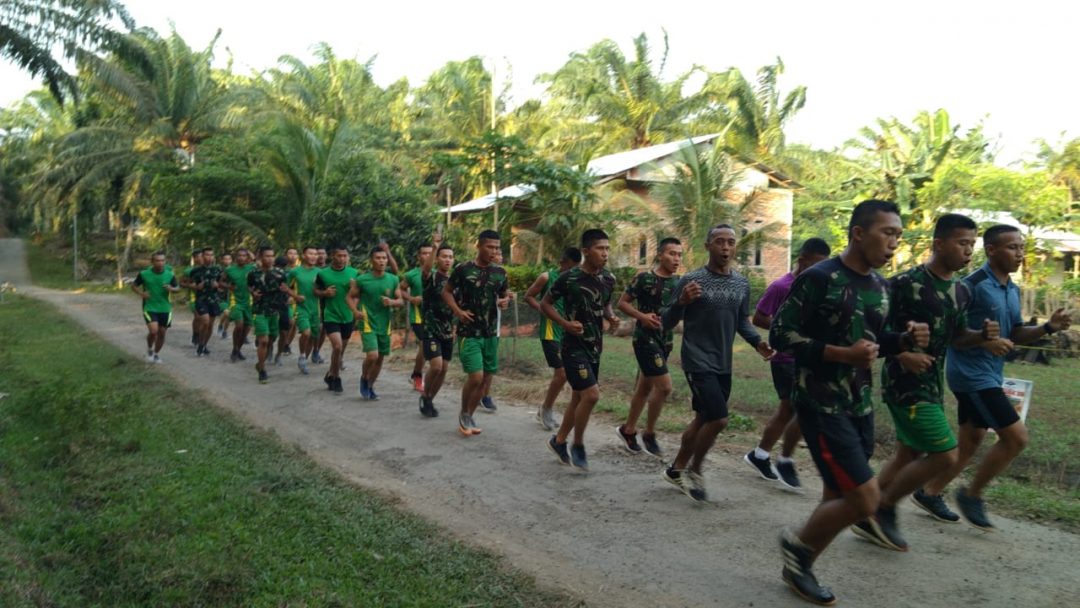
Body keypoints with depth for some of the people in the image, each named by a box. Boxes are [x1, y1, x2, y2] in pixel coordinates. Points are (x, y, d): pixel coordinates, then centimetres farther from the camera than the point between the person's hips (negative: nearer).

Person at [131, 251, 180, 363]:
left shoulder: (170, 275, -5)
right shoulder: (144, 274, -8)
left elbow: (178, 288, 5)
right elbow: (134, 286, 5)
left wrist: (172, 289, -18)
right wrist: (141, 293, -13)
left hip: (165, 309, 2)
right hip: (150, 308, -2)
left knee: (162, 333, 8)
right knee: (153, 331, -17)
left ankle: (156, 353, 31)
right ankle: (149, 349, 13)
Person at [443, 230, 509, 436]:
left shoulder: (500, 272, 4)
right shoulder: (463, 270, -8)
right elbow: (446, 291, 3)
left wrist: (504, 302, -6)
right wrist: (458, 311, -11)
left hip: (491, 333, 5)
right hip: (468, 332, -5)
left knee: (485, 378, 9)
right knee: (475, 377, -13)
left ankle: (469, 416, 26)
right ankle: (463, 414, 11)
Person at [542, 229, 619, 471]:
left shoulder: (608, 279, 3)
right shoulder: (569, 278, -15)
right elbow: (545, 303, -5)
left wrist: (611, 317, -2)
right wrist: (565, 323, -18)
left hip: (595, 346, 7)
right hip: (574, 346, -7)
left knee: (579, 396, 14)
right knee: (592, 394, -16)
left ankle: (558, 441, 32)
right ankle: (578, 446, 5)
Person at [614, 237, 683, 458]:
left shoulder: (678, 282, 7)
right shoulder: (644, 278, -10)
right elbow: (622, 303, -6)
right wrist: (642, 316, -20)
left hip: (665, 340, 7)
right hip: (645, 338, -7)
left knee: (645, 387, 15)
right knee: (665, 386, -12)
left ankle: (628, 430, 30)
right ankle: (649, 434, 5)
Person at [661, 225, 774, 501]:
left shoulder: (742, 284, 6)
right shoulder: (691, 280, -11)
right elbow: (667, 323, -9)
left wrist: (757, 342, -1)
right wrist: (682, 301, -29)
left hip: (723, 365, 7)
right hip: (698, 363, -7)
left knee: (703, 419, 14)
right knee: (719, 419, -14)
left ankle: (677, 468, 32)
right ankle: (694, 471, 8)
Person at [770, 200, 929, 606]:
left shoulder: (879, 285, 10)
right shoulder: (818, 278, -15)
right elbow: (780, 335, -16)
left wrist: (905, 340, -1)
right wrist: (843, 354, -24)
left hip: (860, 405, 8)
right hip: (820, 405, -8)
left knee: (839, 497, 14)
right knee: (865, 498, -12)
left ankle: (799, 567, 32)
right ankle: (798, 545, 14)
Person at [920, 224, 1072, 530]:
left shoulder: (1013, 290, 11)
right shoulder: (973, 285, -16)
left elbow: (1015, 334, 16)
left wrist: (1048, 327, 1)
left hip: (990, 375, 9)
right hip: (972, 374, -9)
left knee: (970, 443, 15)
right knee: (1016, 436, -10)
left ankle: (930, 492, 27)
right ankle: (972, 494, 7)